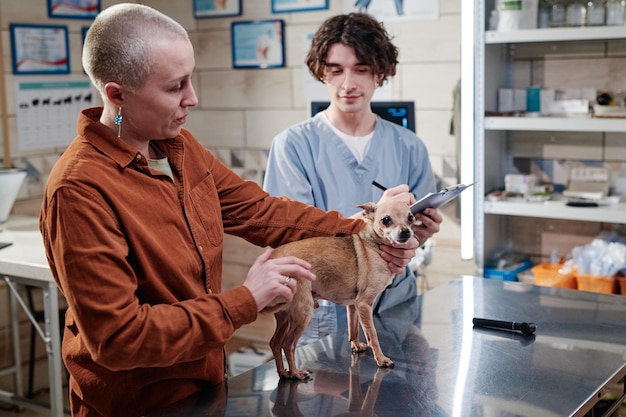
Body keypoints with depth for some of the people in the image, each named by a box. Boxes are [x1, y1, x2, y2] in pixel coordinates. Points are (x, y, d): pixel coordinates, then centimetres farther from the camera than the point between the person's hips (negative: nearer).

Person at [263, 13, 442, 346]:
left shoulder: (409, 147, 4)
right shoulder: (293, 145, -7)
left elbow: (414, 234, 9)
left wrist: (420, 234, -15)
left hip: (395, 301, 3)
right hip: (323, 311, -3)